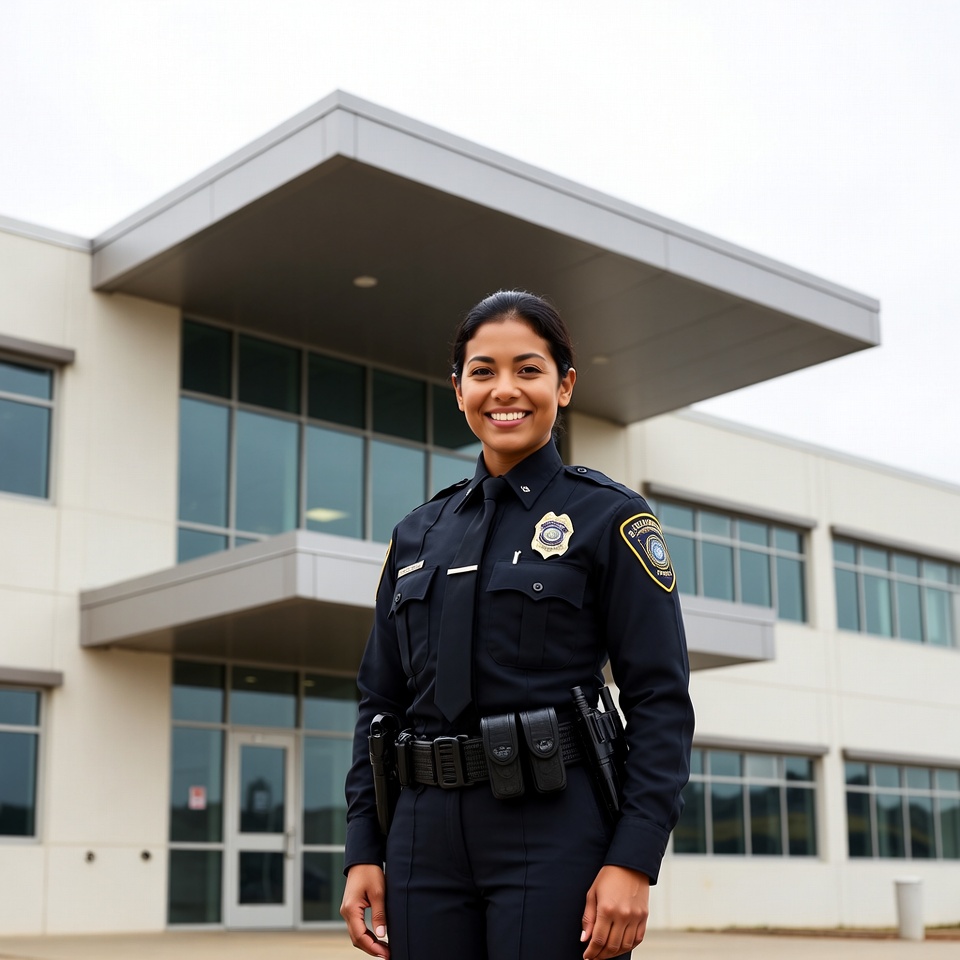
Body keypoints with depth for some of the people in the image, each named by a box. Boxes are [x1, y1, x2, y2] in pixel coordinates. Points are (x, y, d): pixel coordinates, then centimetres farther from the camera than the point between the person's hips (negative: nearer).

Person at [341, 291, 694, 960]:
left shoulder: (609, 517, -1)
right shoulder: (418, 534, 13)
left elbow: (662, 700, -6)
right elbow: (381, 700, 14)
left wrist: (633, 861, -14)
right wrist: (363, 852, 7)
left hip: (556, 835, -4)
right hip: (428, 836, 5)